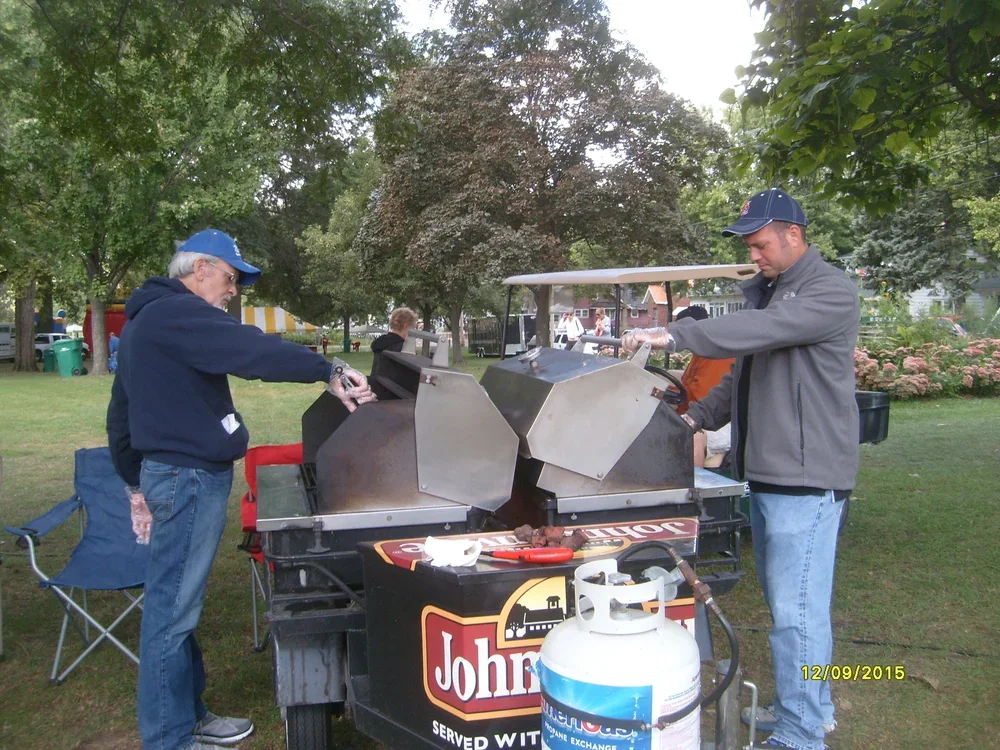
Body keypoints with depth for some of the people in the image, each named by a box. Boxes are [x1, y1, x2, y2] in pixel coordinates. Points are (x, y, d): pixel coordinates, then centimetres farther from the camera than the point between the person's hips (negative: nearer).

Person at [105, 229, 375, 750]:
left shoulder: (145, 319, 21)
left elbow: (121, 410, 27)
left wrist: (135, 477, 32)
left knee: (176, 605, 17)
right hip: (189, 476, -11)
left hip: (167, 471, 11)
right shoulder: (177, 312, -14)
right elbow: (251, 350, -29)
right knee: (172, 610, -4)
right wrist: (327, 371, -28)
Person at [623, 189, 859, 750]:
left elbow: (764, 330, -27)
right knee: (784, 602, 17)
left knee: (797, 610, -7)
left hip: (807, 478, -9)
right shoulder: (762, 291, 17)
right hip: (763, 473, 9)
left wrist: (674, 336, -29)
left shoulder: (832, 290, -11)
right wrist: (701, 415, 6)